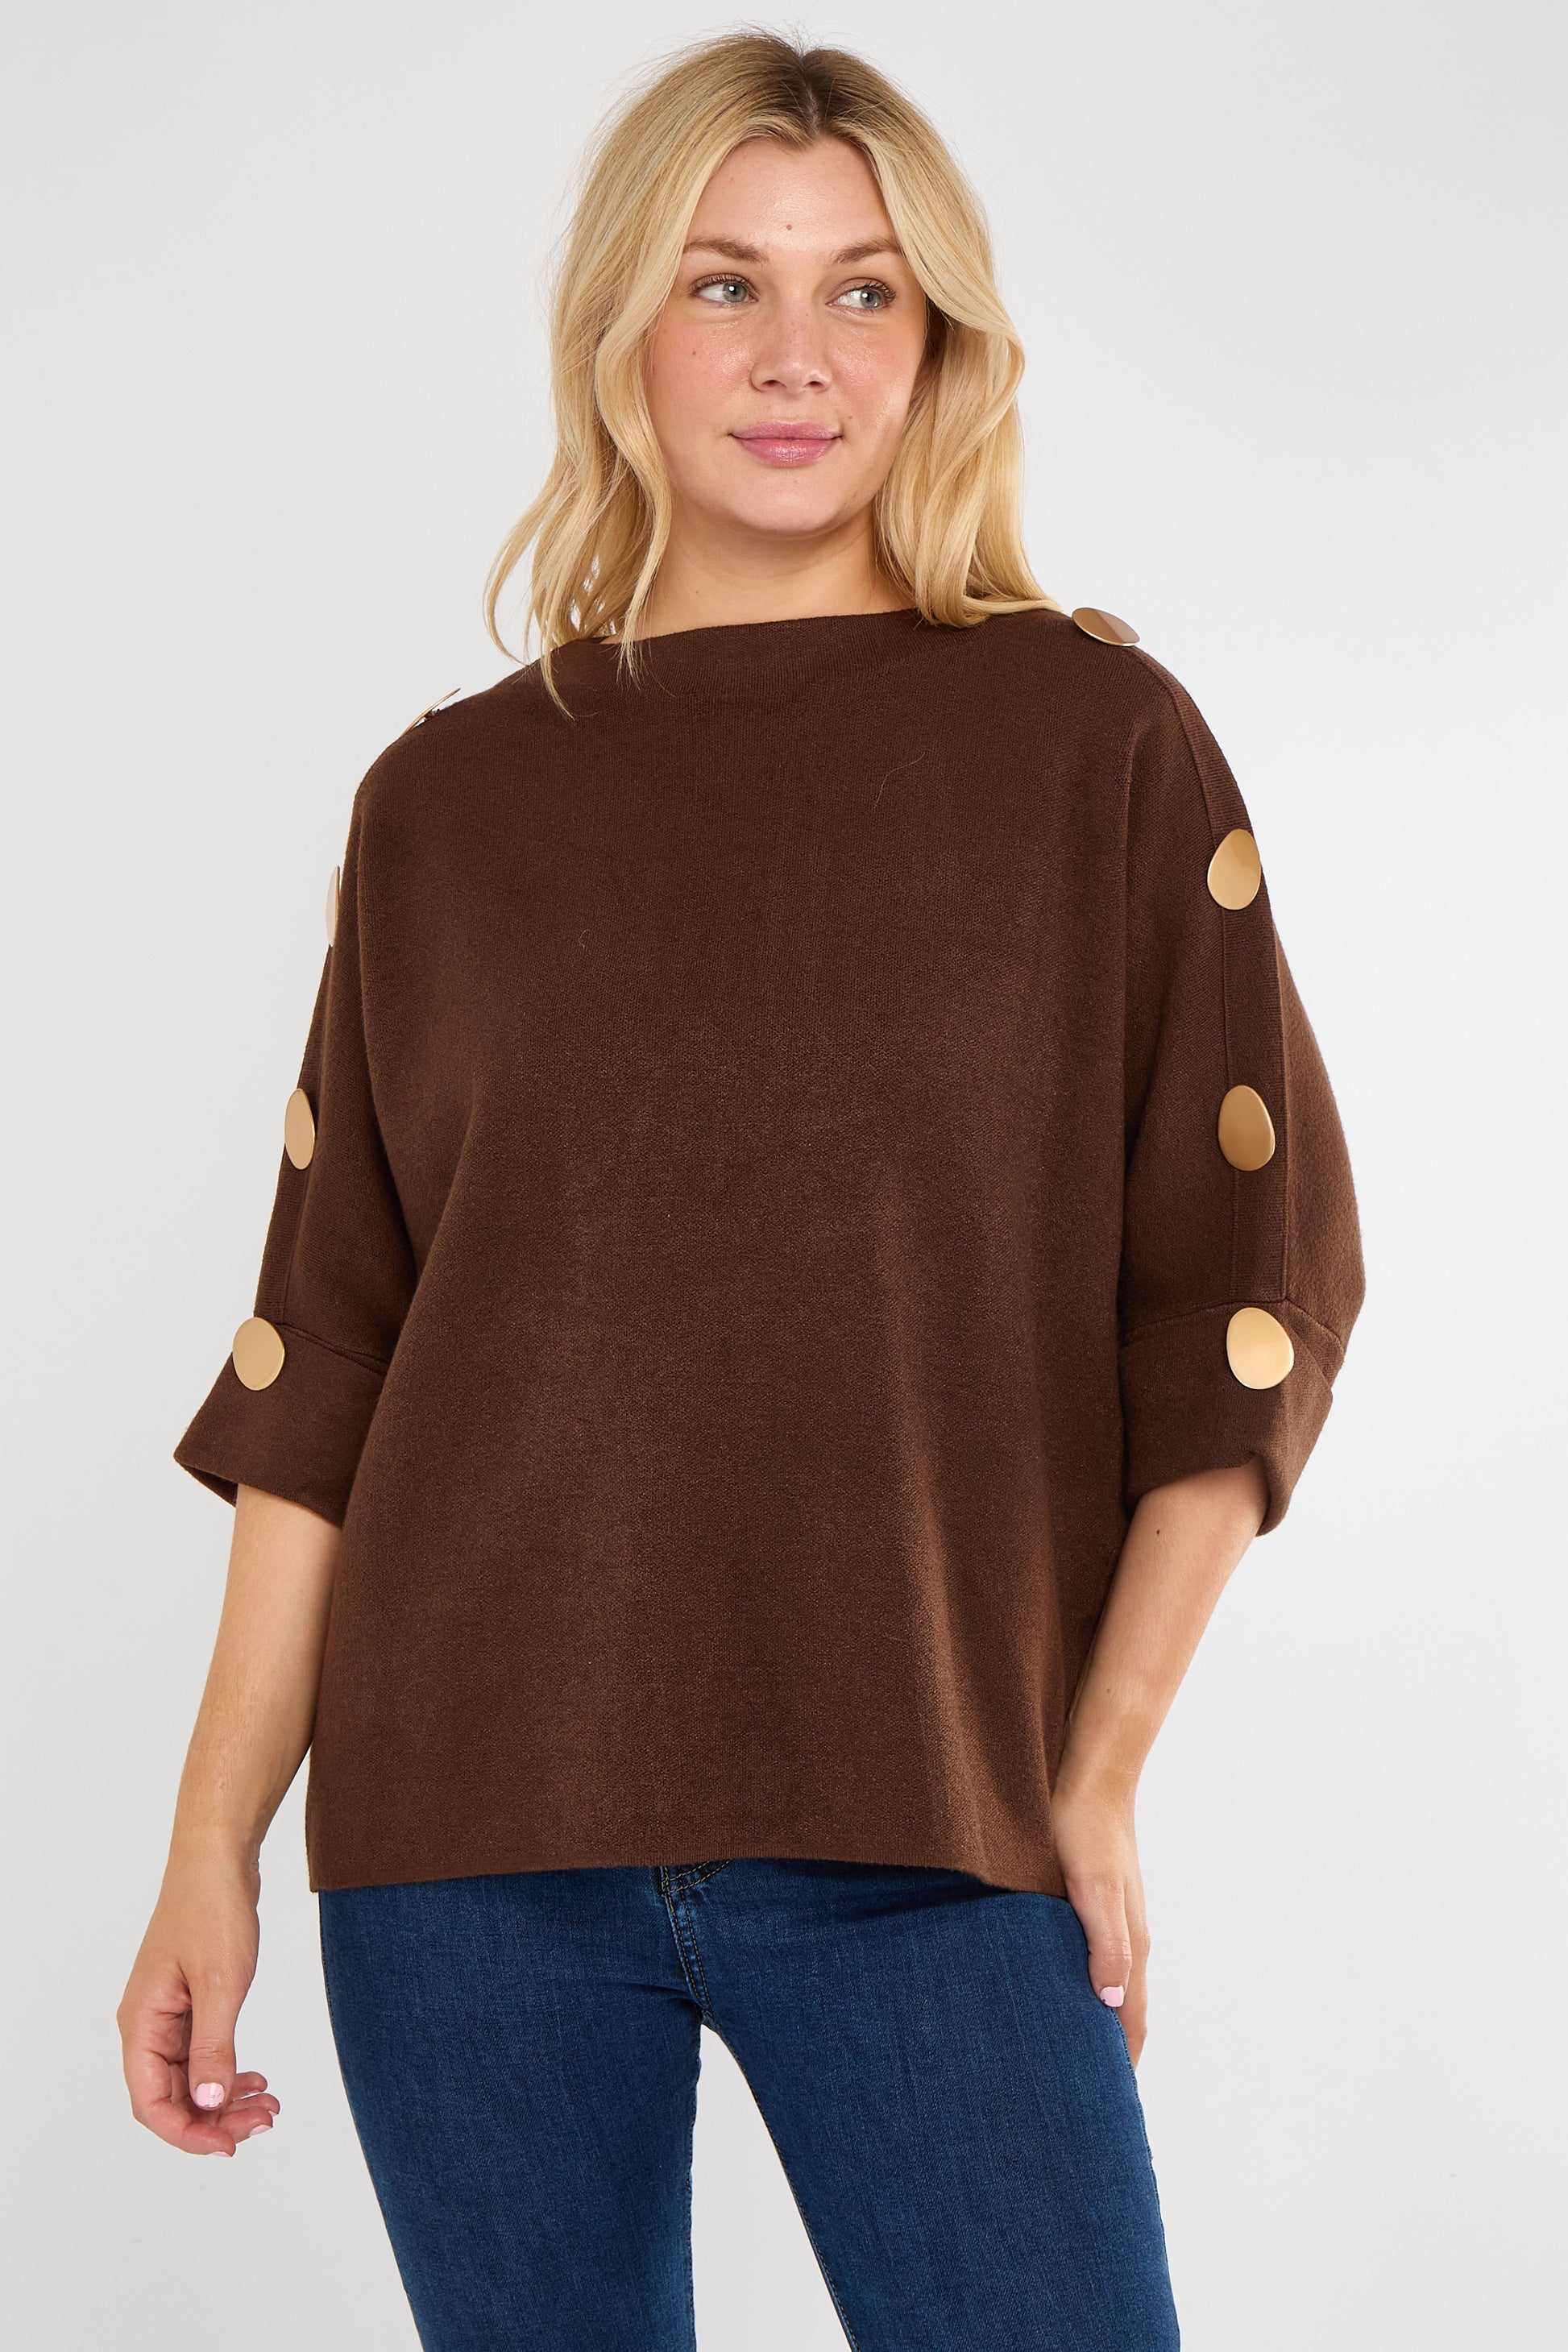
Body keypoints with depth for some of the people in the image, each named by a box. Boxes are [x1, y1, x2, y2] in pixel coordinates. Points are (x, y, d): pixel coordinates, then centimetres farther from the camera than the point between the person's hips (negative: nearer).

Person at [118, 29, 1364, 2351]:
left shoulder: (1097, 742, 1)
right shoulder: (450, 800, 6)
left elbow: (1250, 1281, 1)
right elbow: (325, 1359, 7)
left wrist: (1098, 1772, -2)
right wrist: (214, 1847, 4)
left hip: (919, 1850, -1)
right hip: (470, 1823, 2)